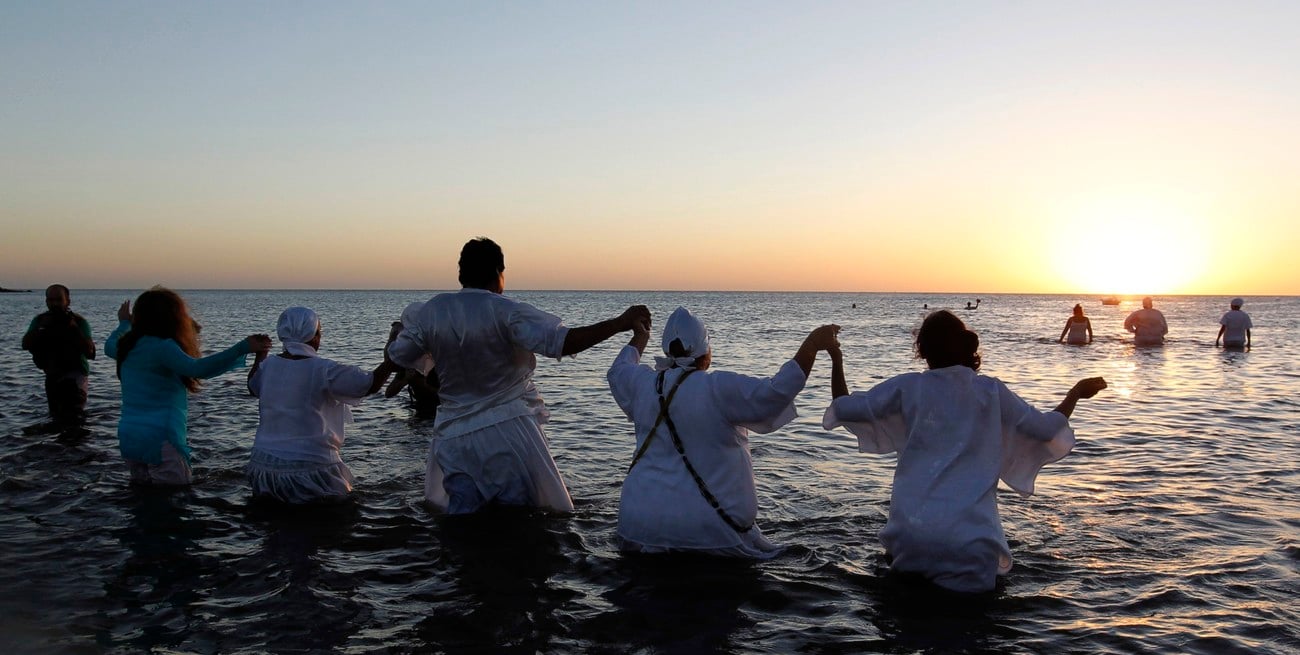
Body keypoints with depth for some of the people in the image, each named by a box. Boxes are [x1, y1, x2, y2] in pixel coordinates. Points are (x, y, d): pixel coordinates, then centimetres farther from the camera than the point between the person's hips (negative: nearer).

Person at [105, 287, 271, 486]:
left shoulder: (127, 345, 9)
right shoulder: (162, 347, -16)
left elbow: (109, 345, 34)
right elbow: (197, 368, -33)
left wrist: (124, 323, 54)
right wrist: (242, 348, -40)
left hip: (128, 439, 9)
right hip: (160, 439, -9)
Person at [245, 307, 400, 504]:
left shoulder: (268, 366, 3)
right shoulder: (323, 370, -14)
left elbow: (253, 387, 26)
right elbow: (370, 384, -15)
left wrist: (260, 355, 40)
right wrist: (390, 363, 2)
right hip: (311, 469, -6)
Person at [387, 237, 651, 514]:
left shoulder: (433, 310, 0)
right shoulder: (505, 310, -14)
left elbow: (398, 355, 12)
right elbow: (563, 342, -25)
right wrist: (621, 323, -20)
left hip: (454, 436, 4)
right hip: (509, 429, -4)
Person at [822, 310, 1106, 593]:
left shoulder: (908, 387, 2)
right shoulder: (990, 391, 2)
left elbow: (843, 408, 6)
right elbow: (1048, 429, 7)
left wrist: (837, 361, 20)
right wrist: (1076, 392, 23)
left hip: (910, 529, 2)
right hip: (970, 534, -2)